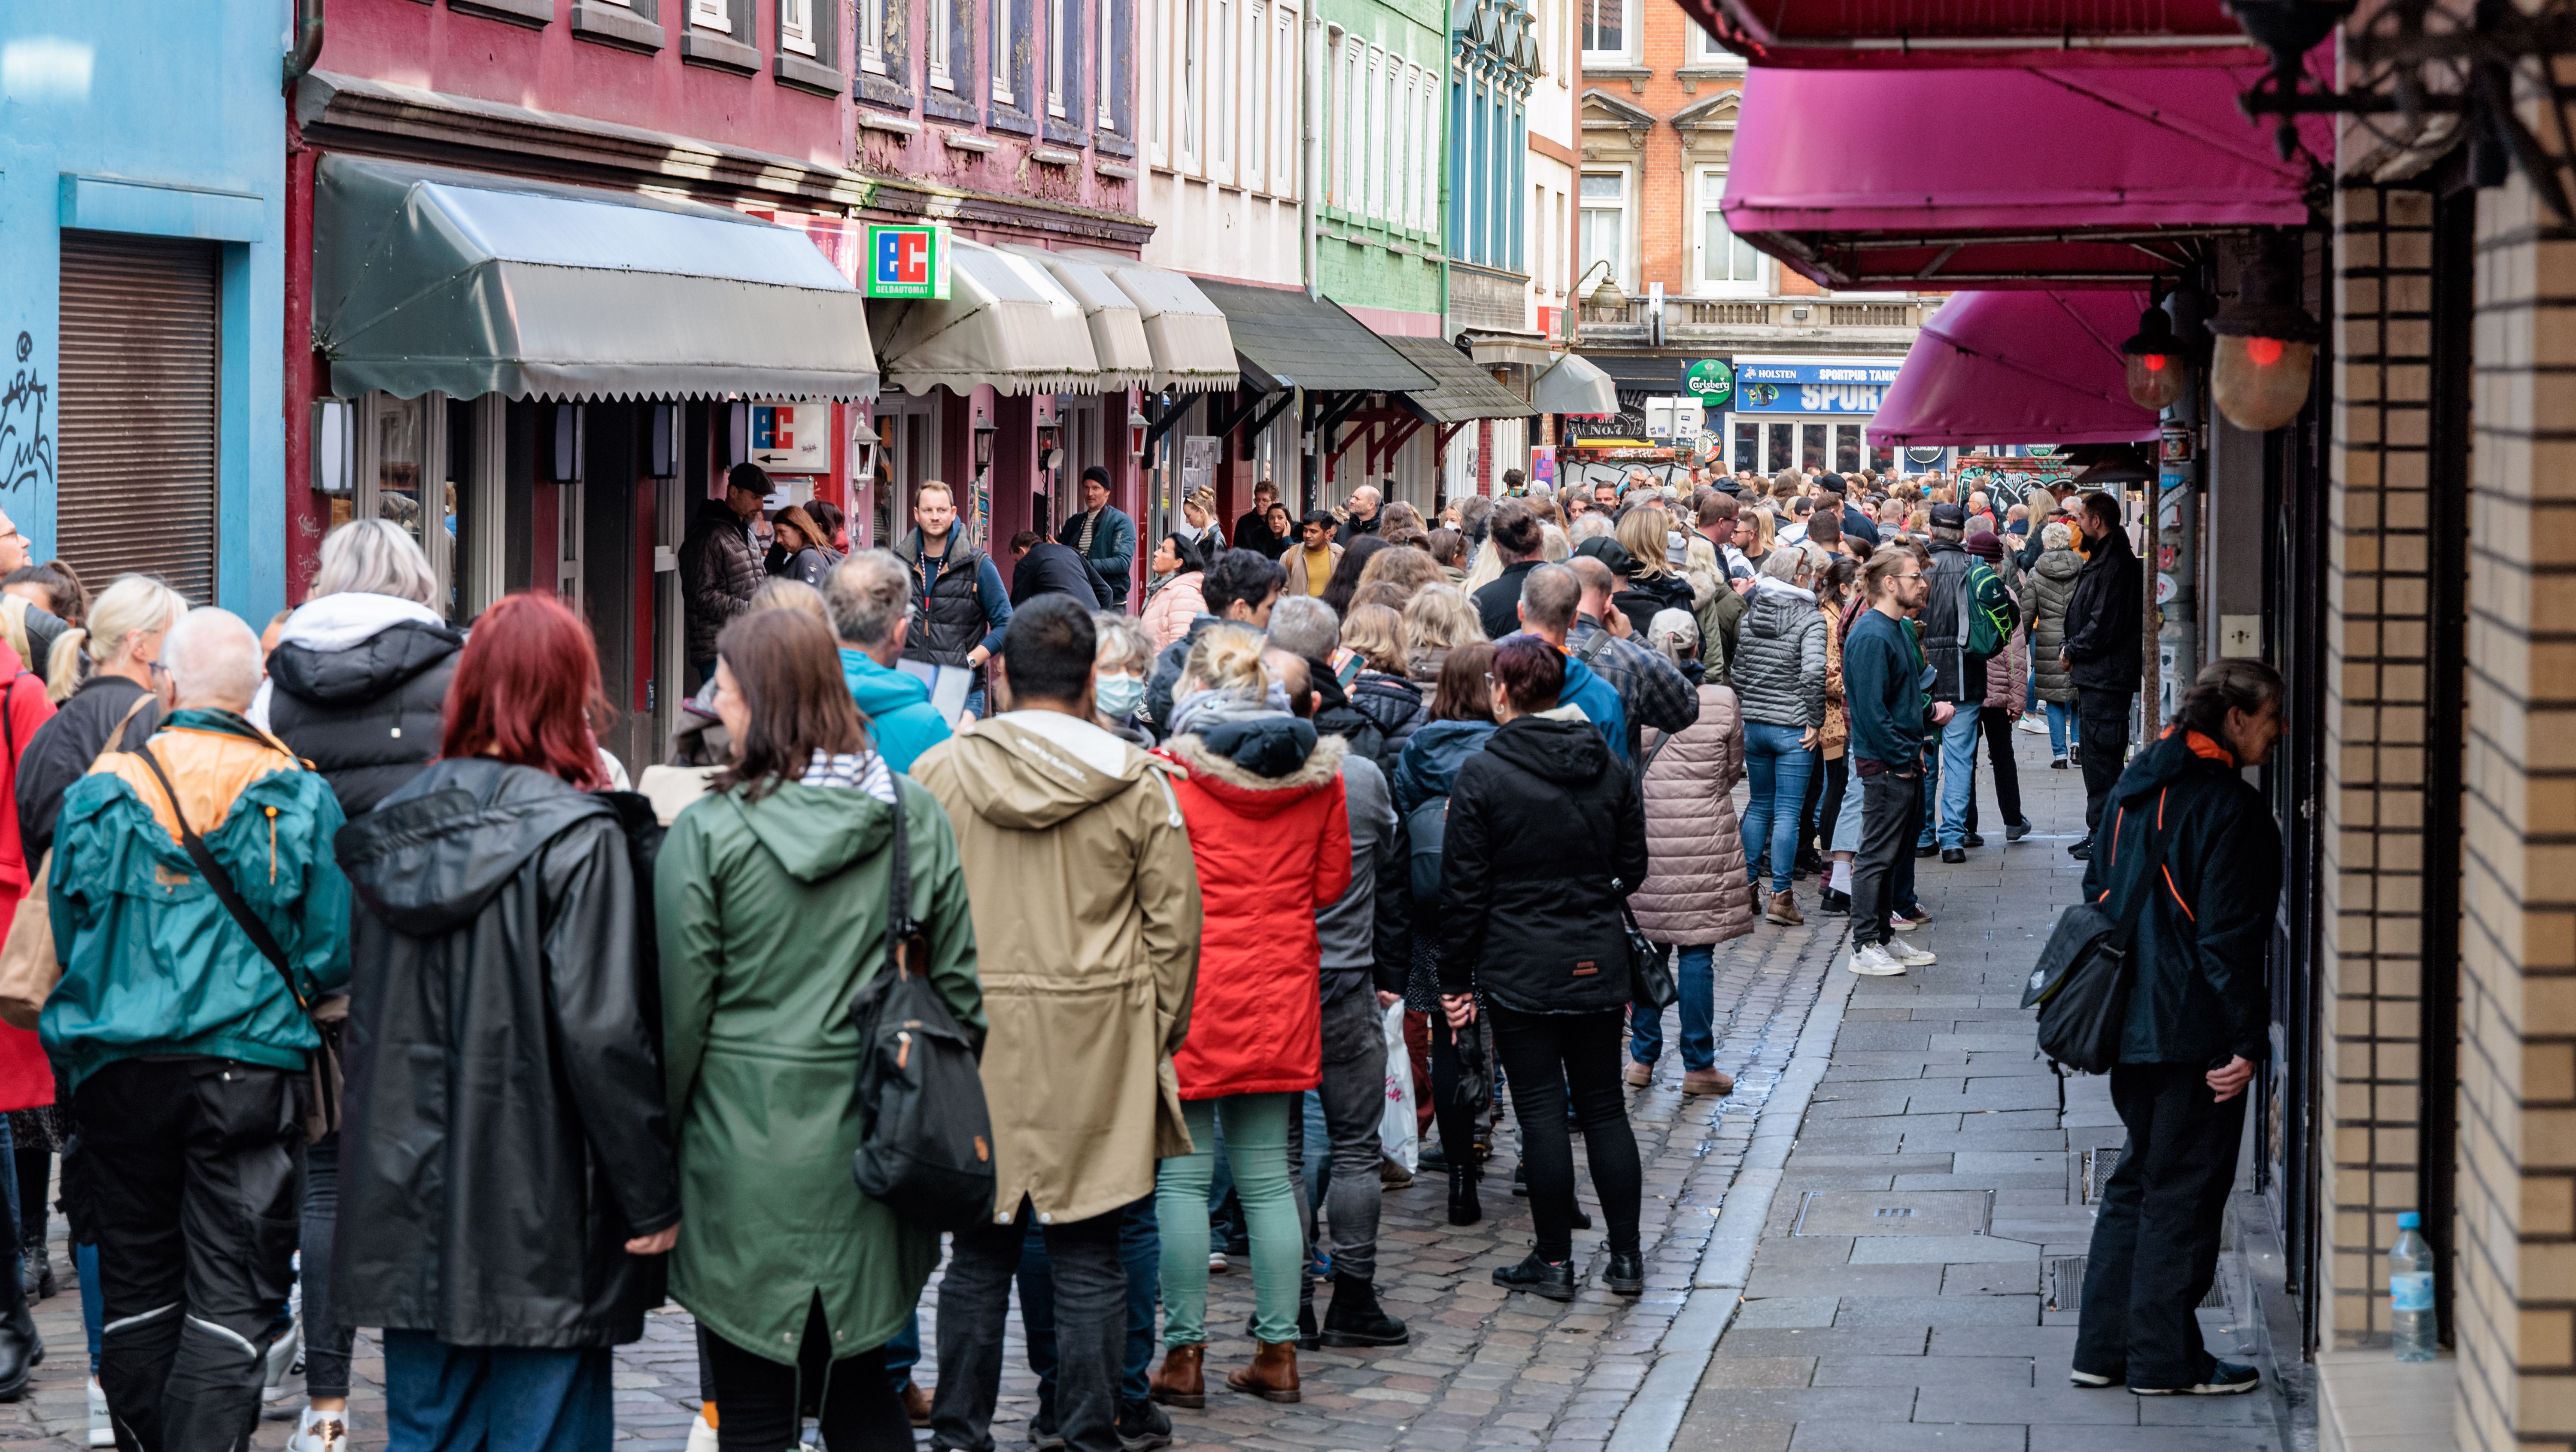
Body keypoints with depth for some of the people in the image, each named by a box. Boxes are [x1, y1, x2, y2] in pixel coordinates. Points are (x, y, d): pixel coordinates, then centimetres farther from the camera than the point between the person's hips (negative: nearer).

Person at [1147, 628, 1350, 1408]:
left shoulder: (1172, 770, -9)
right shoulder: (1317, 769, 2)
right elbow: (1331, 881, 10)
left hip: (1192, 989, -4)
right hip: (1280, 988, 4)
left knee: (1183, 1176, 2)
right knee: (1267, 1176, 10)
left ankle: (1185, 1354, 3)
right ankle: (1278, 1351, 13)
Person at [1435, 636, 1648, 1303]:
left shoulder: (1482, 775, -11)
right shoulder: (1609, 767, 2)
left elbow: (1463, 889, -9)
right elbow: (1632, 869, 10)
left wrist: (1456, 979, -1)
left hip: (1519, 968, -4)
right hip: (1597, 965, 4)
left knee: (1541, 1110, 2)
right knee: (1604, 1106, 11)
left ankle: (1555, 1260, 7)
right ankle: (1626, 1256, 12)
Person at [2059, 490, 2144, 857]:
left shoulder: (2116, 565, -18)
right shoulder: (2101, 559, 15)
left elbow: (2104, 625, -22)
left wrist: (2072, 650, -10)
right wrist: (2069, 646, 8)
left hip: (2106, 676, -11)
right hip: (2094, 676, 11)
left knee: (2102, 759, -7)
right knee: (2096, 758, 15)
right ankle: (2099, 833, 22)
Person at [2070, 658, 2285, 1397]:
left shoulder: (2135, 786, 9)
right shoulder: (2231, 808, -17)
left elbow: (2099, 893, 15)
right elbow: (2230, 938, -19)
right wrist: (2247, 1042, -15)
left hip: (2132, 1024, 8)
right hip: (2194, 1031, -8)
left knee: (2137, 1180, 17)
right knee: (2184, 1191, 2)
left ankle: (2104, 1349, 19)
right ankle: (2166, 1359, 9)